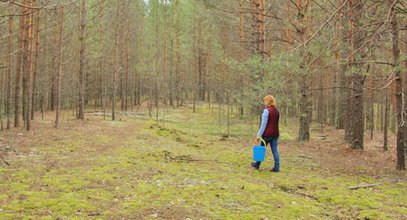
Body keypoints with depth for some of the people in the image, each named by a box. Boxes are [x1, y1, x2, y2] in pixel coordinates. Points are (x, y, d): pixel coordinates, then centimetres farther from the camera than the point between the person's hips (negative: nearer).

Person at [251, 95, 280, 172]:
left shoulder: (266, 110, -13)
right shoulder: (277, 111, 9)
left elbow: (263, 124, -17)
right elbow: (276, 123, 13)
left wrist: (259, 134, -15)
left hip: (267, 134, -6)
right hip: (275, 134, 6)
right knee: (274, 150, 5)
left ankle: (257, 165, 23)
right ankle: (276, 167, 0)